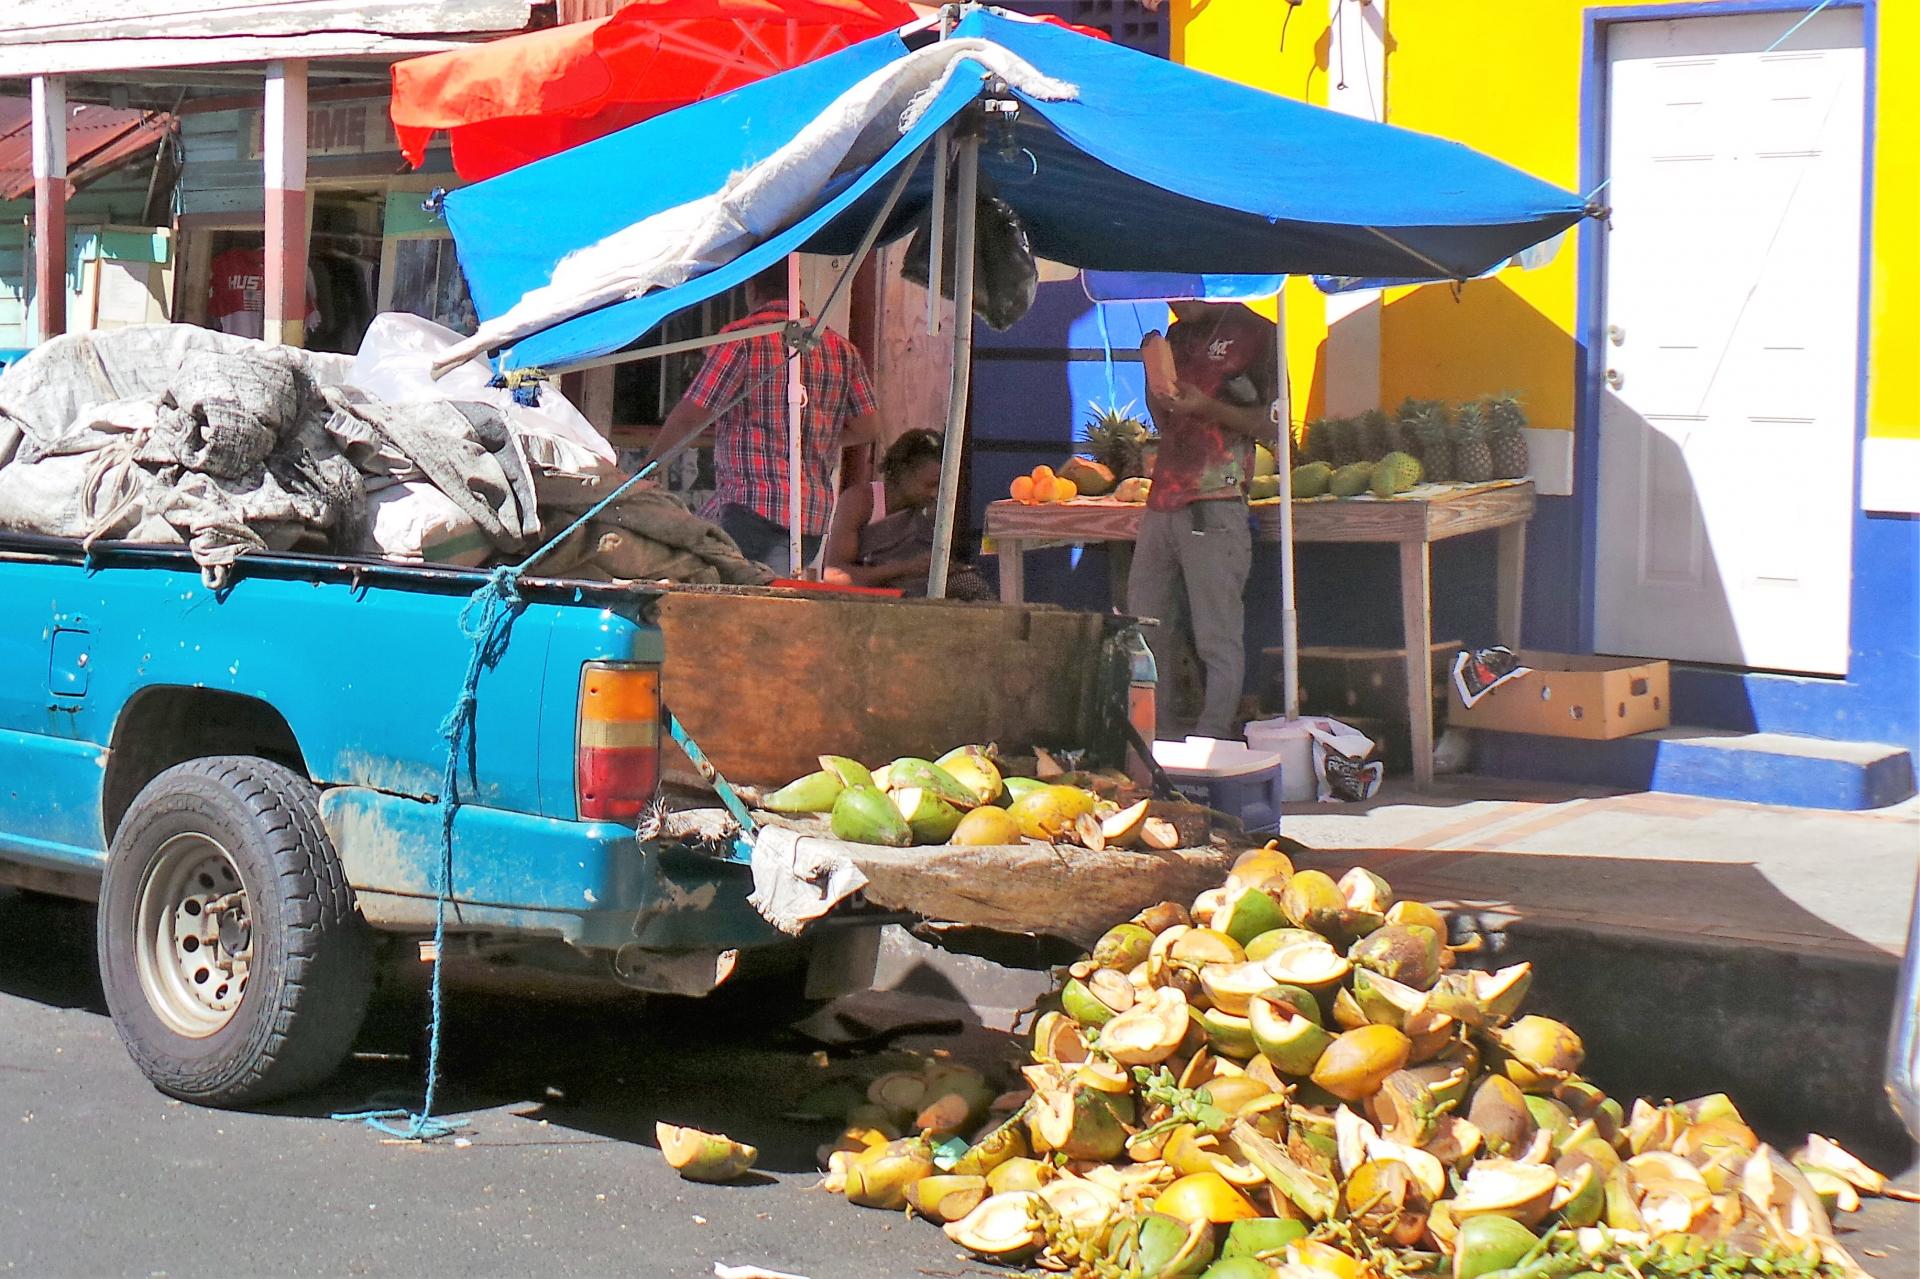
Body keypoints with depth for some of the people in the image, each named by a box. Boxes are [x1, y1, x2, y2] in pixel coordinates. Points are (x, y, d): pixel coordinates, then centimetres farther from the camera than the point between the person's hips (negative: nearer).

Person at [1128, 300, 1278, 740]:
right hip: (1162, 504, 7)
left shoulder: (1255, 333, 0)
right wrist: (1156, 389, 9)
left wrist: (1205, 407, -17)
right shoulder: (1176, 335, 21)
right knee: (1145, 635, 8)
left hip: (1214, 505, -7)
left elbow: (1272, 423, -7)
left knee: (1218, 639, -6)